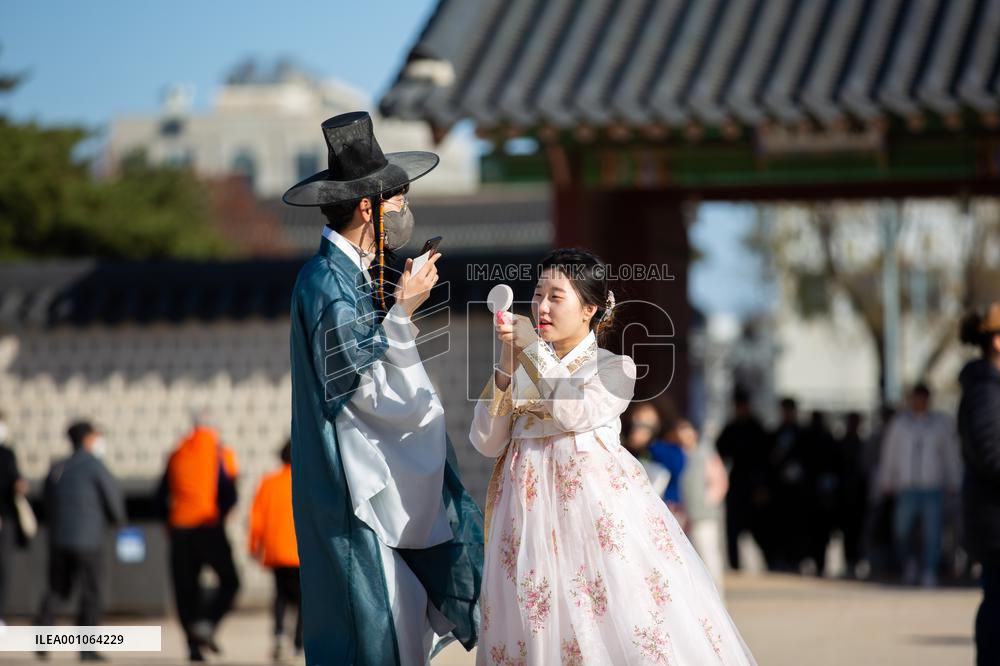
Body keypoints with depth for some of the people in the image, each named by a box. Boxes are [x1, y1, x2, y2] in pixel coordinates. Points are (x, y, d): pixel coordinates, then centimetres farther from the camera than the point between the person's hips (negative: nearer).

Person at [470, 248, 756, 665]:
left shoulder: (614, 367, 5)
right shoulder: (520, 369, 15)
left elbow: (576, 413, -15)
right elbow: (486, 442, 5)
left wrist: (533, 349, -10)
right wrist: (507, 364, -3)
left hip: (595, 503, -3)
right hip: (532, 502, 3)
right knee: (534, 620, -4)